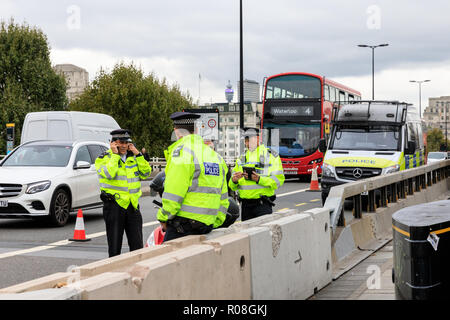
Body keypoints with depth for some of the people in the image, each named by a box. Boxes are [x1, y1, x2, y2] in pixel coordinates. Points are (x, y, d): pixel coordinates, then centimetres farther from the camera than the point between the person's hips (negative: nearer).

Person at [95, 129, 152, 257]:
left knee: (137, 246, 3)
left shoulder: (133, 157, 14)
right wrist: (115, 155, -15)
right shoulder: (104, 158, -2)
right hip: (114, 205, -4)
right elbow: (109, 174, -21)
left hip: (132, 205, 4)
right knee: (114, 246, 2)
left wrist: (138, 154, -1)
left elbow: (146, 173, 5)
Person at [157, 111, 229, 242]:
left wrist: (163, 218, 0)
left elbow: (173, 194, -13)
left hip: (183, 224, -8)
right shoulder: (215, 156, 17)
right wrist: (215, 224, 25)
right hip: (207, 225, 8)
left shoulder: (181, 151, -8)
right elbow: (223, 198, 20)